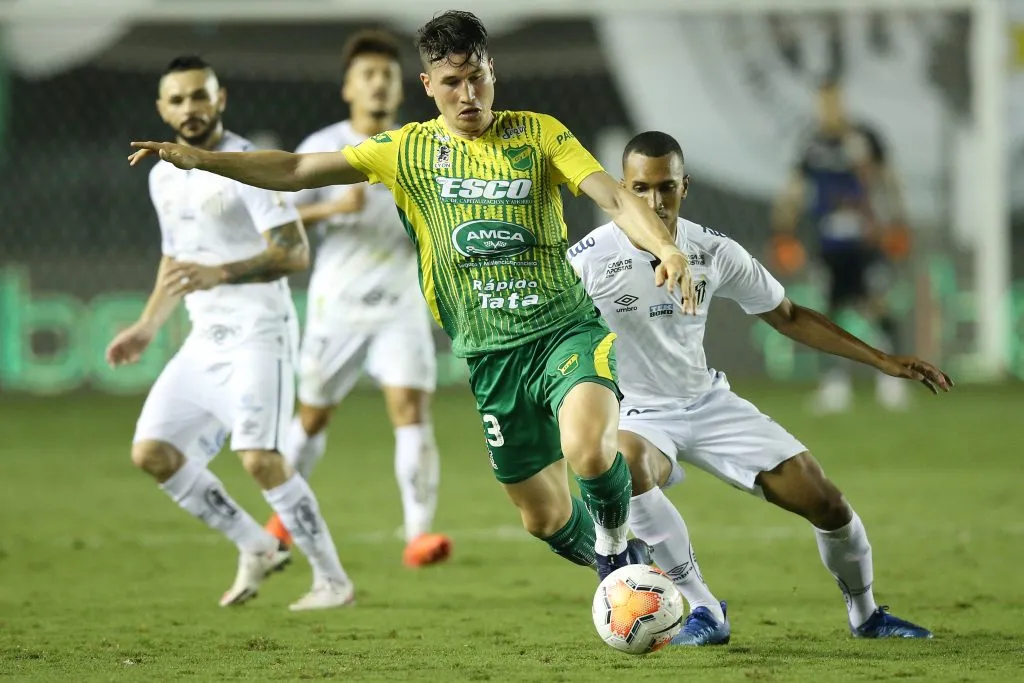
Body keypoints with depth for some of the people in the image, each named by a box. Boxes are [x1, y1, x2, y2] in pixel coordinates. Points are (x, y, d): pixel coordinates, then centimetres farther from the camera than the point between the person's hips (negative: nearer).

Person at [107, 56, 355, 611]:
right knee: (151, 452, 1)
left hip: (257, 334, -8)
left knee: (259, 458, -21)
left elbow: (295, 253, -21)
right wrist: (147, 327, 19)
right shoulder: (164, 177, 12)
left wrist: (220, 274, -32)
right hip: (204, 337, 8)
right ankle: (256, 549, 13)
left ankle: (332, 579, -7)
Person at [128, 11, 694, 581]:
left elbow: (614, 197, -8)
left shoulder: (538, 133, 2)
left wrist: (666, 248, -26)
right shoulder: (409, 151, 7)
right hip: (489, 355, 3)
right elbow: (297, 171, 7)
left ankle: (616, 542, 0)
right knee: (544, 516, 8)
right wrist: (200, 159, -2)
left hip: (567, 327, -3)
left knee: (588, 448, -32)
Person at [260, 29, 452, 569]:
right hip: (337, 305, 0)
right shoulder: (322, 149, -3)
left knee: (411, 408, -17)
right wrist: (334, 208, -22)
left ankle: (419, 533, -21)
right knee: (313, 414, 12)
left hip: (402, 306, 1)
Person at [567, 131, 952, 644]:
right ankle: (703, 611, -29)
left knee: (825, 501, -3)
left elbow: (787, 316, 7)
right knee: (626, 465, -41)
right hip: (636, 414, -4)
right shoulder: (589, 259, -18)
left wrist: (883, 361, 5)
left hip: (709, 403, 4)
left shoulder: (713, 251, -6)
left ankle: (865, 615, 26)